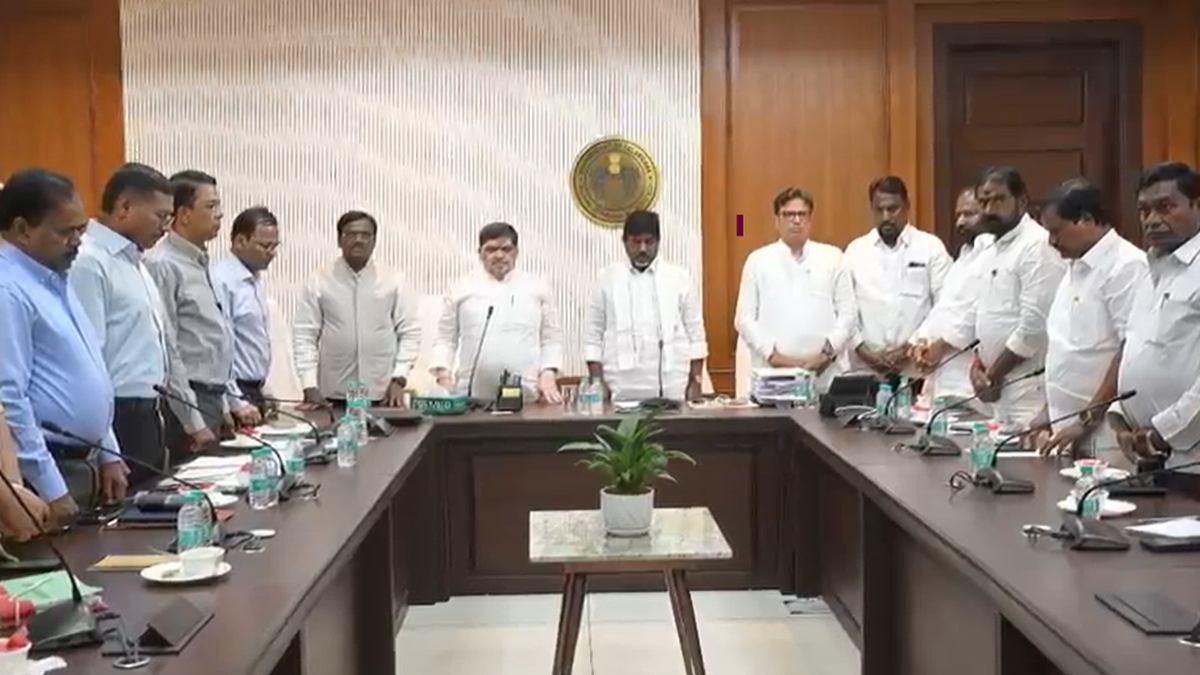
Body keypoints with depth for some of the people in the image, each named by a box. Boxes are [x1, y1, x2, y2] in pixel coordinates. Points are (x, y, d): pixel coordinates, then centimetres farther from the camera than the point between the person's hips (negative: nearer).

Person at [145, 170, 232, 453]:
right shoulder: (164, 265, -15)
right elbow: (166, 350, -18)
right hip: (187, 402, -8)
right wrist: (192, 422, -18)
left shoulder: (200, 263, 12)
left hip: (211, 399, 9)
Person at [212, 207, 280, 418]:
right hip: (235, 395, -8)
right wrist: (237, 403, -21)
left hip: (253, 392, 8)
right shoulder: (222, 281, -16)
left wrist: (260, 395, 18)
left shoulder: (256, 280, 11)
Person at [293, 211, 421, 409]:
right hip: (334, 395, 0)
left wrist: (399, 378, -5)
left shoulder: (392, 282, 5)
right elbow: (304, 334, 1)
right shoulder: (320, 281, 2)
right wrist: (310, 386, -7)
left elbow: (410, 332, 5)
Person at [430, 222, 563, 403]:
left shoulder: (538, 288, 11)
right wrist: (444, 374, -3)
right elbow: (446, 339, 11)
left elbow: (551, 338, 10)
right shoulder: (461, 289, 11)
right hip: (473, 396, 0)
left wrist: (548, 375, -3)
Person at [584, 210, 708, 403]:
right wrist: (597, 381, -1)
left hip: (672, 388, 0)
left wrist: (696, 381, 1)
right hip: (623, 390, 0)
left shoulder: (679, 278, 7)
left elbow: (695, 333, 7)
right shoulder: (608, 279, 7)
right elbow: (593, 334, 7)